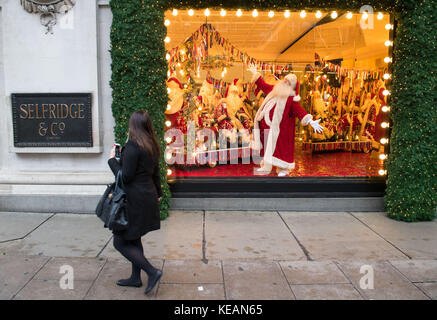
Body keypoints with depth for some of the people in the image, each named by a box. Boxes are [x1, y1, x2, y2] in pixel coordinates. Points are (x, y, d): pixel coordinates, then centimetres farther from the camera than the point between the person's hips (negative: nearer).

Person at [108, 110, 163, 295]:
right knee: (133, 239, 20)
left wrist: (112, 160, -5)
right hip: (147, 195, 9)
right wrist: (157, 193, 28)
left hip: (135, 200, -9)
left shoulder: (132, 146, -18)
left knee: (121, 242, 1)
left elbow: (125, 177, -19)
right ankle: (136, 278, 29)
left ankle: (152, 272, -2)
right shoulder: (151, 146, 9)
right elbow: (155, 173, 17)